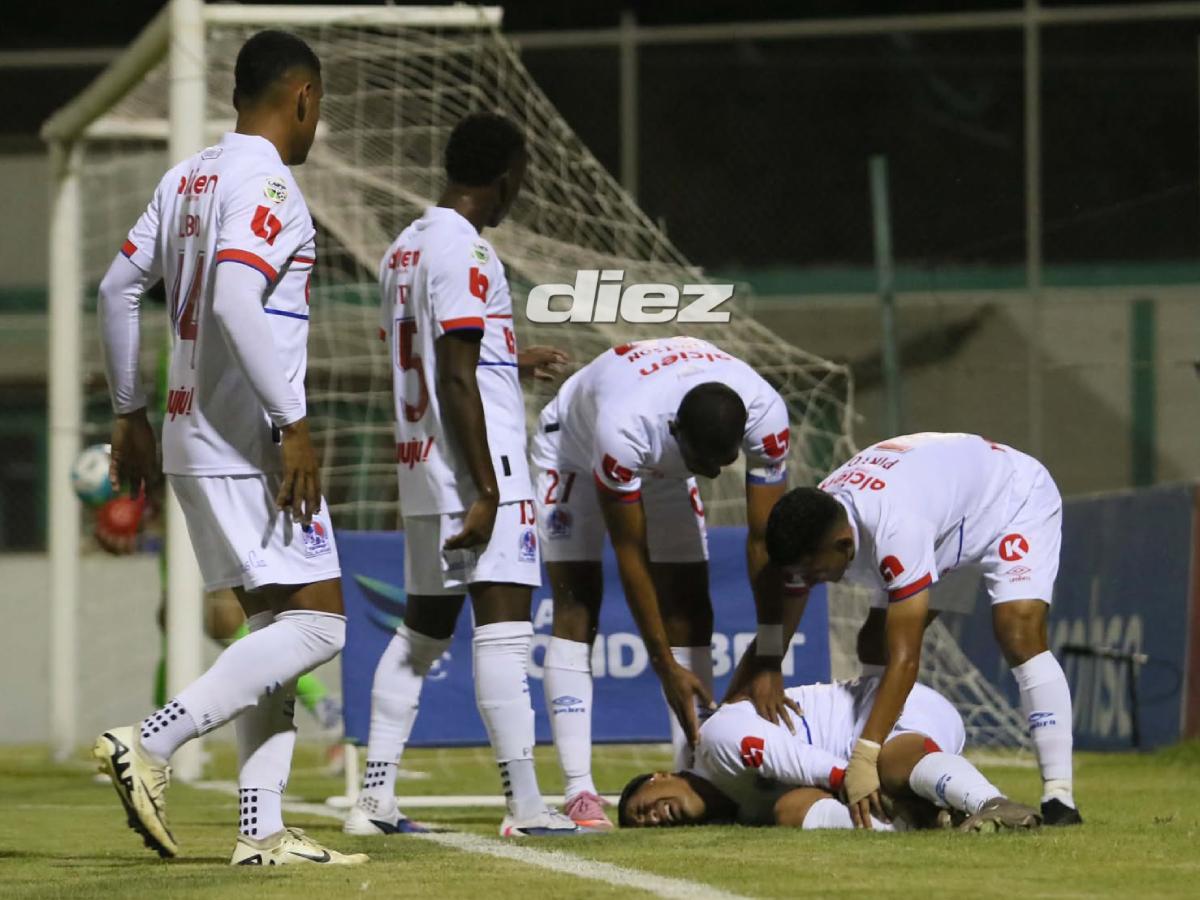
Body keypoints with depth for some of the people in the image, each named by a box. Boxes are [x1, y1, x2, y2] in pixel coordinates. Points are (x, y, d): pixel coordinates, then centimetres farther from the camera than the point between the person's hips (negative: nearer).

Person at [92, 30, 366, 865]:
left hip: (196, 444, 10)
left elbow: (117, 288, 17)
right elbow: (235, 300, -26)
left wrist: (131, 413, 23)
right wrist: (294, 425, -24)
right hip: (249, 445, -10)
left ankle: (263, 828, 7)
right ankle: (152, 742, -18)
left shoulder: (187, 178, 14)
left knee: (276, 624, 12)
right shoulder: (268, 185, -13)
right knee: (316, 620, -9)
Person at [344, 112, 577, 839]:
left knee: (422, 630, 13)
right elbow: (457, 381, -18)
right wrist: (486, 492, -20)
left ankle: (376, 799, 12)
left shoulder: (404, 249, 16)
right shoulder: (465, 252, -12)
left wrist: (510, 362, 39)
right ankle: (525, 804, -17)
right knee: (504, 623, -11)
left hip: (422, 473, 9)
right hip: (475, 461, -9)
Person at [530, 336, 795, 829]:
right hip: (575, 450, -4)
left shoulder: (765, 414, -36)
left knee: (689, 605, -7)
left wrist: (771, 664, -29)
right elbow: (631, 556, -34)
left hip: (664, 465, 4)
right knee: (577, 607, -15)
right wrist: (666, 667, -31)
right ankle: (579, 792, -20)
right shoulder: (626, 426, -46)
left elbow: (764, 542, -28)